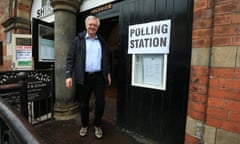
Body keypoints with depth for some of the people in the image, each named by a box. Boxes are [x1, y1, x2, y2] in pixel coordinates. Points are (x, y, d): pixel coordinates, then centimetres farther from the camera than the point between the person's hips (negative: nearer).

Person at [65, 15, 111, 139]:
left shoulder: (102, 41, 11)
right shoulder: (78, 40, 3)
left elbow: (107, 58, 14)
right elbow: (70, 58, -2)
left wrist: (108, 73, 8)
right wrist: (69, 75, -10)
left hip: (99, 76, 2)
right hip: (84, 77, -1)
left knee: (100, 102, 5)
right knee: (83, 103, 12)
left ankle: (97, 125, 30)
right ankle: (84, 125, 36)